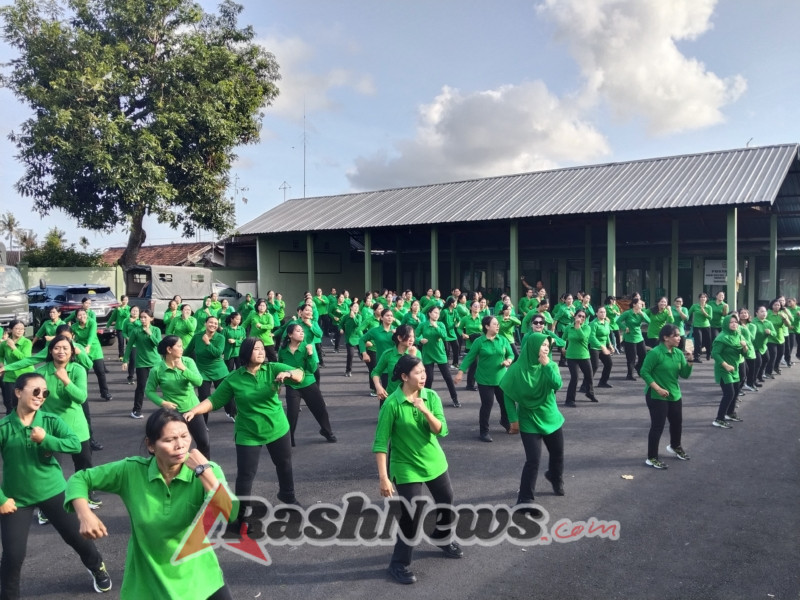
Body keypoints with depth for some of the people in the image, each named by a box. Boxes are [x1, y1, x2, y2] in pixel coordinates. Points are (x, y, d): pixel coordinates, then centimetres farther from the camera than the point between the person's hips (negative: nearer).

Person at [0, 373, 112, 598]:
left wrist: (46, 440, -31)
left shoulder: (51, 421, -8)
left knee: (77, 535, 10)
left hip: (53, 491, 1)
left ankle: (97, 568, 38)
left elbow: (76, 444, -19)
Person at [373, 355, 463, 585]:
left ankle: (443, 539, 50)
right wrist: (383, 477, -21)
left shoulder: (431, 396, -8)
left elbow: (441, 431, -14)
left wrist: (425, 411, -30)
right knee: (411, 516, -7)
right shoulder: (392, 403, -21)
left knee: (446, 501, 19)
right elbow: (381, 442, -18)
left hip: (434, 462, 5)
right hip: (407, 467, -5)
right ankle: (399, 564, 16)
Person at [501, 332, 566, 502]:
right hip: (529, 421, -4)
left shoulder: (550, 365, -5)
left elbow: (557, 385, -22)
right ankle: (525, 499, 6)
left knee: (558, 454, 19)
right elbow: (508, 394, -8)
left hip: (551, 418, 4)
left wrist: (546, 366, -25)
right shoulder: (517, 369, -15)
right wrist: (513, 419, -10)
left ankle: (556, 479, 52)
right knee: (533, 461, -10)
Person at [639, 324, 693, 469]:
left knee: (677, 422, 21)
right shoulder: (655, 353, -18)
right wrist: (658, 388, -20)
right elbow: (644, 372, -16)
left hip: (675, 395, 7)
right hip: (657, 396, -7)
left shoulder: (679, 353, 2)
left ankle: (675, 446, 49)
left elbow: (685, 375, 4)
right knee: (657, 426, -4)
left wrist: (689, 362, -13)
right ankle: (651, 458, 9)